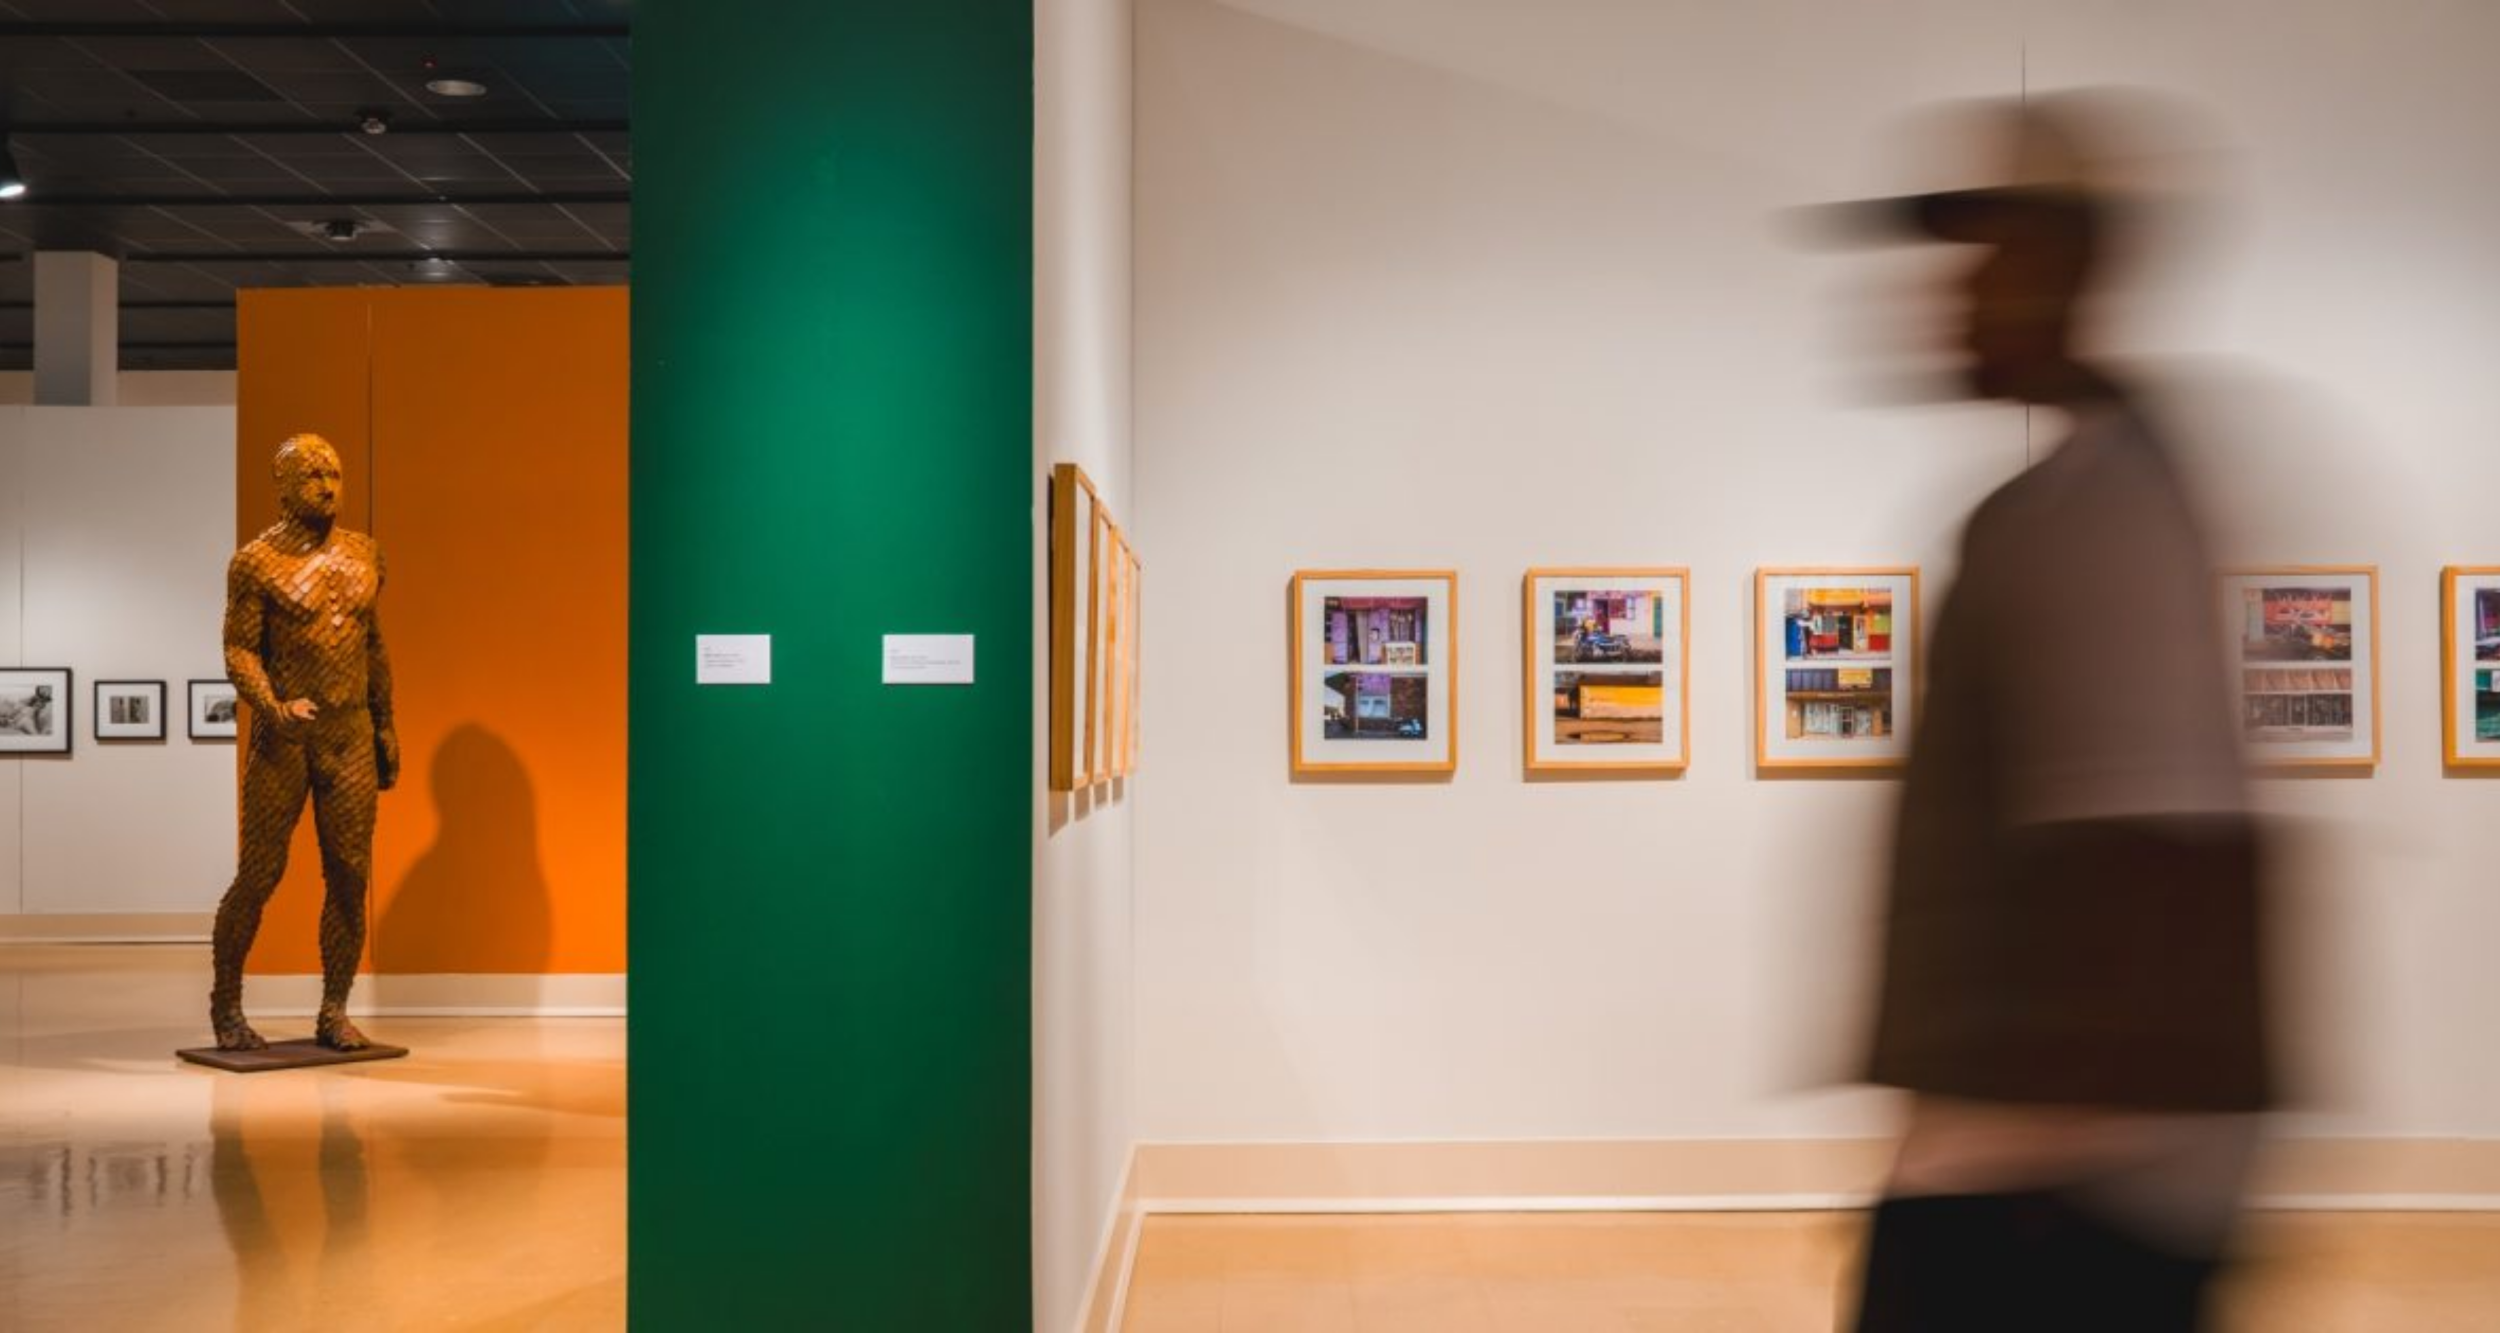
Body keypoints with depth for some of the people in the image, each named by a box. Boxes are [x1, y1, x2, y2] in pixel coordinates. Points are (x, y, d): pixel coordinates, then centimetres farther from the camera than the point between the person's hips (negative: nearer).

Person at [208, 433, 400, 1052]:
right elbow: (239, 651, -8)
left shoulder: (364, 555, 10)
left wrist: (385, 726, 12)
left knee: (350, 876, 2)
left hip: (351, 736, 4)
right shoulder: (256, 561, -5)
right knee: (259, 876, 1)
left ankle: (334, 1013, 11)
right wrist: (273, 709, -25)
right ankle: (226, 1004, 20)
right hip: (283, 739, -4)